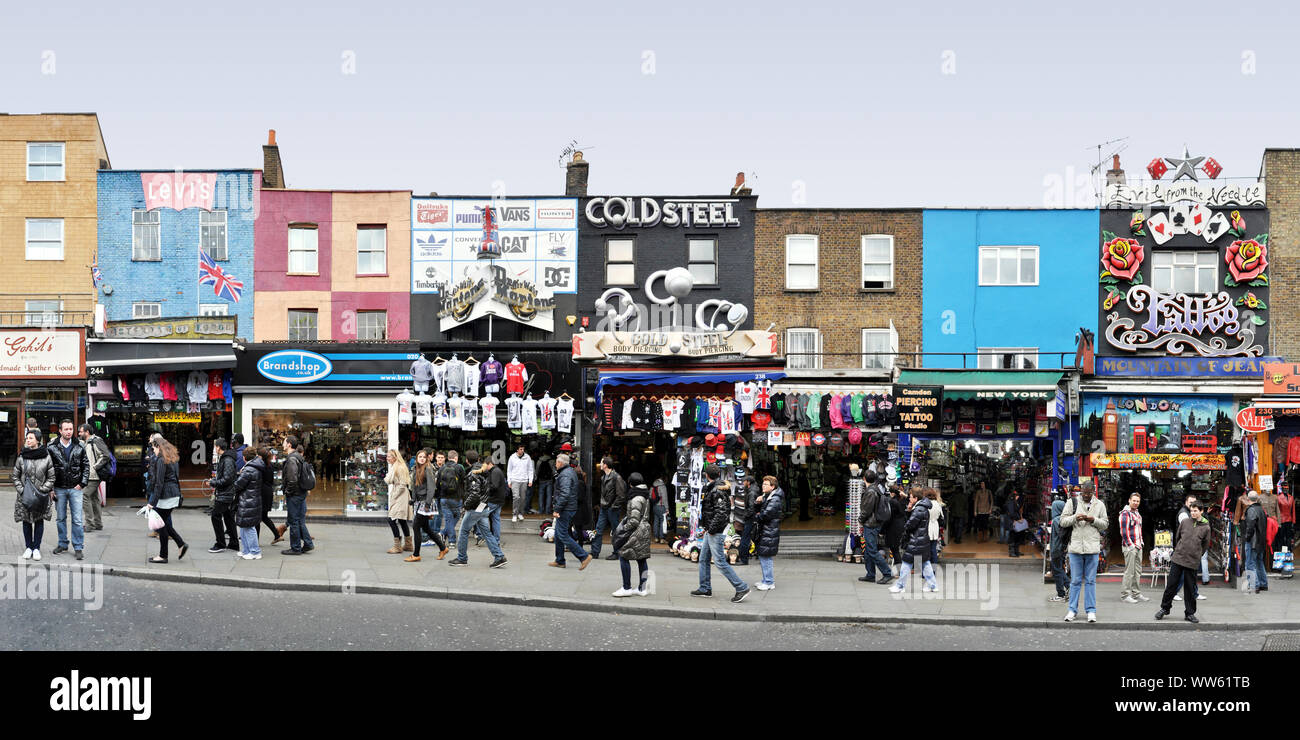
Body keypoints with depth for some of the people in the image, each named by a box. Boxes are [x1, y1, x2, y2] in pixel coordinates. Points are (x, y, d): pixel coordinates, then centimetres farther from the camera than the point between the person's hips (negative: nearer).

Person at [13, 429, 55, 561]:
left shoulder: (46, 456, -4)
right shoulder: (21, 456, 0)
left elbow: (51, 477, 0)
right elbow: (15, 476, 6)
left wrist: (42, 490, -10)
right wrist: (21, 490, -6)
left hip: (41, 496, -2)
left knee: (39, 520, 3)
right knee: (26, 521, 7)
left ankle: (36, 548, 11)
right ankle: (28, 547, 18)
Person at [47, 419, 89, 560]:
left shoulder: (79, 447, 2)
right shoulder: (51, 447, -1)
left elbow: (86, 466, 9)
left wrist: (82, 483, -1)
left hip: (75, 489, 0)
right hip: (59, 489, 0)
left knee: (77, 520, -2)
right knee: (60, 518, 11)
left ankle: (78, 548, 3)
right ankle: (63, 544, 23)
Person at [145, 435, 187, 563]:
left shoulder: (161, 460, -13)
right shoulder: (173, 459, 14)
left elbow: (159, 483, -18)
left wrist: (152, 502, -17)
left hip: (166, 495, -9)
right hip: (175, 495, 9)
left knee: (162, 524, 0)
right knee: (165, 523, 17)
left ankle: (163, 555, 6)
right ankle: (181, 544, 11)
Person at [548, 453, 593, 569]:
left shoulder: (564, 475, -17)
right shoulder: (572, 471, 15)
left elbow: (565, 494, -27)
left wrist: (557, 509, -23)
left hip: (565, 510, -10)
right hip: (571, 508, 10)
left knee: (563, 535, -8)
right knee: (558, 534, 16)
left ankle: (584, 556, -10)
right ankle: (559, 561, 22)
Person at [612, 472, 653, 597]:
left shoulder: (636, 499, -17)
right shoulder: (645, 496, 12)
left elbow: (634, 520, -20)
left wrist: (623, 530, -10)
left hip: (637, 532, -9)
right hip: (645, 531, 9)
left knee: (623, 556, -4)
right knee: (641, 559, 11)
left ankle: (627, 588, -3)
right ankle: (642, 588, 14)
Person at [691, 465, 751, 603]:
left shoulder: (717, 491, -18)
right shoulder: (710, 489, 13)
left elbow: (721, 512, -26)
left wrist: (712, 529, -21)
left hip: (715, 532, -10)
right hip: (709, 531, 10)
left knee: (720, 562, -9)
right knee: (704, 559, 16)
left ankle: (742, 588, -6)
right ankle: (705, 589, 25)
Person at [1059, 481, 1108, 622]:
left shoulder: (1099, 505, 11)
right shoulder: (1072, 503, 7)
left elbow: (1105, 524, 10)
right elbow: (1063, 521, 3)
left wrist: (1094, 520, -9)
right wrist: (1075, 518, -15)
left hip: (1092, 548, 1)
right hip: (1075, 547, -1)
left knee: (1090, 581, 4)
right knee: (1075, 580, 2)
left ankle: (1091, 611, 8)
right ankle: (1072, 610, 7)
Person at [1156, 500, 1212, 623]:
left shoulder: (1206, 528, 0)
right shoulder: (1184, 522, 3)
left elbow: (1205, 546, 10)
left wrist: (1196, 556, 9)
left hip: (1192, 562, -1)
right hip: (1177, 558, 1)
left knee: (1190, 588, 5)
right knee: (1171, 584, 2)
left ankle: (1190, 613, 16)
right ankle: (1165, 608, 15)